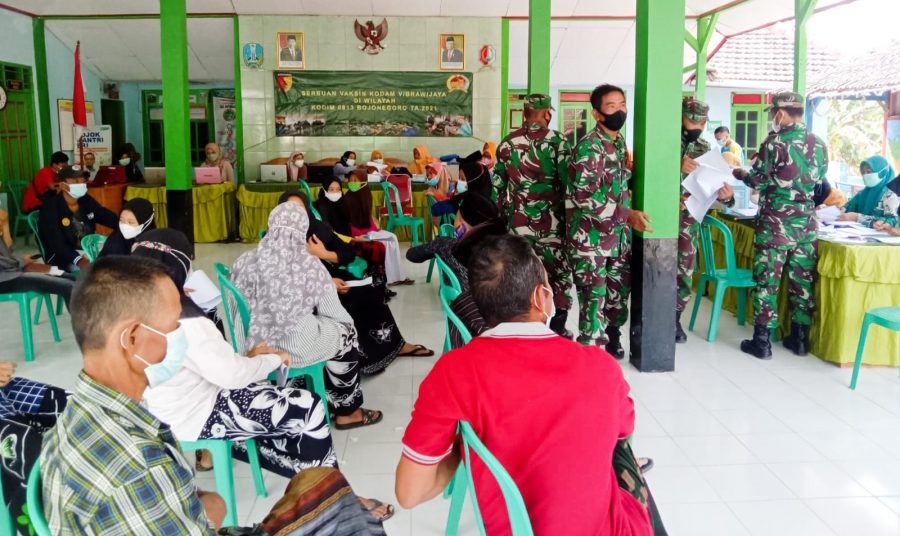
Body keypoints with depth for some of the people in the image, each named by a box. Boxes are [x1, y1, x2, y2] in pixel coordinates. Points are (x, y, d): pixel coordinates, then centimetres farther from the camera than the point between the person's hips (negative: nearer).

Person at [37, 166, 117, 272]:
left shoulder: (86, 200, 6)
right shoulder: (50, 208, -13)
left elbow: (109, 217, 11)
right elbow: (56, 243, -23)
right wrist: (78, 260, -40)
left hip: (91, 250, 7)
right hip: (64, 258, -7)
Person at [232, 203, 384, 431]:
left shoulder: (245, 261, -5)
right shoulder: (311, 266, -14)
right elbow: (337, 316, -3)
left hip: (253, 345, 5)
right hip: (296, 350, -5)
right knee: (347, 333, 23)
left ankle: (330, 400, 40)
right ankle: (347, 411, 34)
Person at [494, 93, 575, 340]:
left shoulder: (508, 142, 5)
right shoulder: (557, 141, -7)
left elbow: (498, 184, 10)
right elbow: (569, 182, -9)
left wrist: (502, 214, 19)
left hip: (517, 221, 3)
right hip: (551, 221, -3)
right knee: (559, 275, 9)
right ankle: (558, 330, 12)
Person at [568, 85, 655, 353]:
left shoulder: (620, 141, 11)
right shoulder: (589, 146, -16)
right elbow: (586, 197, -26)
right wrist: (628, 215, -27)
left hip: (619, 234, 8)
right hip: (592, 236, -8)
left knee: (619, 289, 17)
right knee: (594, 295, -4)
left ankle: (611, 338, 35)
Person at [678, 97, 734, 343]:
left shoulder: (705, 148, 7)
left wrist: (726, 195, -15)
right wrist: (677, 166, -35)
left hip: (689, 219, 4)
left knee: (685, 272, 8)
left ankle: (674, 319, 23)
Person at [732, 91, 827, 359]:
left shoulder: (775, 142, -11)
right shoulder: (819, 144, 7)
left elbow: (758, 181, -7)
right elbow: (819, 181, 15)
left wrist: (738, 172, 12)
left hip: (776, 221, -5)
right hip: (806, 222, 6)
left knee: (767, 279, 0)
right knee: (803, 279, 11)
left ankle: (761, 340, 3)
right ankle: (800, 337, 19)